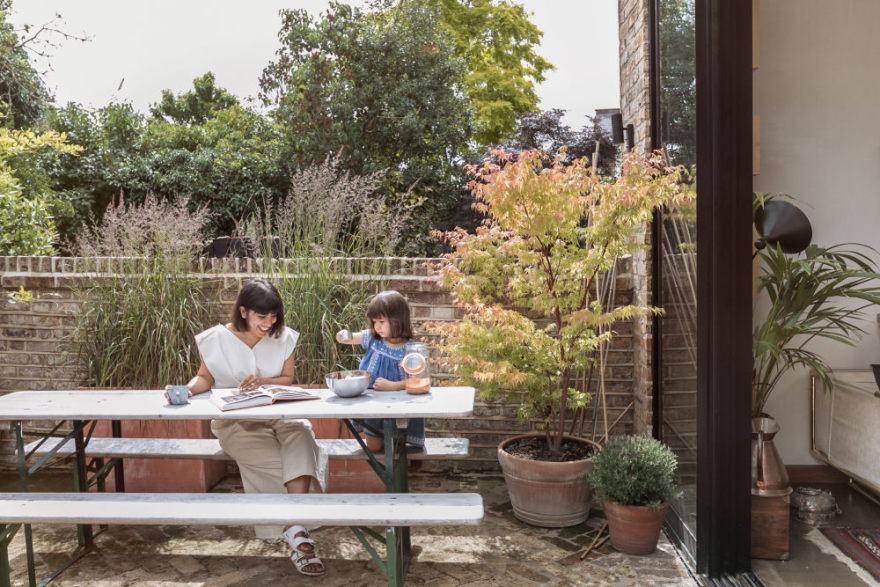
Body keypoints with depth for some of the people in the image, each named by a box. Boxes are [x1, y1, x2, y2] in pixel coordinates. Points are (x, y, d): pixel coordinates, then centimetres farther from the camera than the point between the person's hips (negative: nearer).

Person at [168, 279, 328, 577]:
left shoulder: (283, 338, 4)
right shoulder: (217, 339, -2)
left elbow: (287, 379, 9)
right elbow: (205, 377, 7)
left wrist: (262, 381, -12)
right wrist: (188, 389, -16)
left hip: (279, 415, 2)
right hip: (235, 423, -2)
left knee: (300, 434, -33)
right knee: (276, 463, -29)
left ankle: (296, 532, -36)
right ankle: (297, 536, -16)